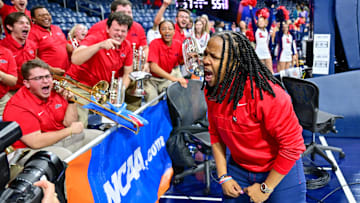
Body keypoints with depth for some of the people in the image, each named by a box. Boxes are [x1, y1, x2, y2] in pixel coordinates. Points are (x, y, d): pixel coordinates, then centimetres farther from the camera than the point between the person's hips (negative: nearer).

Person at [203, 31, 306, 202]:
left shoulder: (265, 94, -29)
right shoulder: (212, 90, -9)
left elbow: (292, 146, -24)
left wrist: (265, 188, -16)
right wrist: (223, 176, -2)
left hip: (280, 172, -5)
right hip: (239, 168, 5)